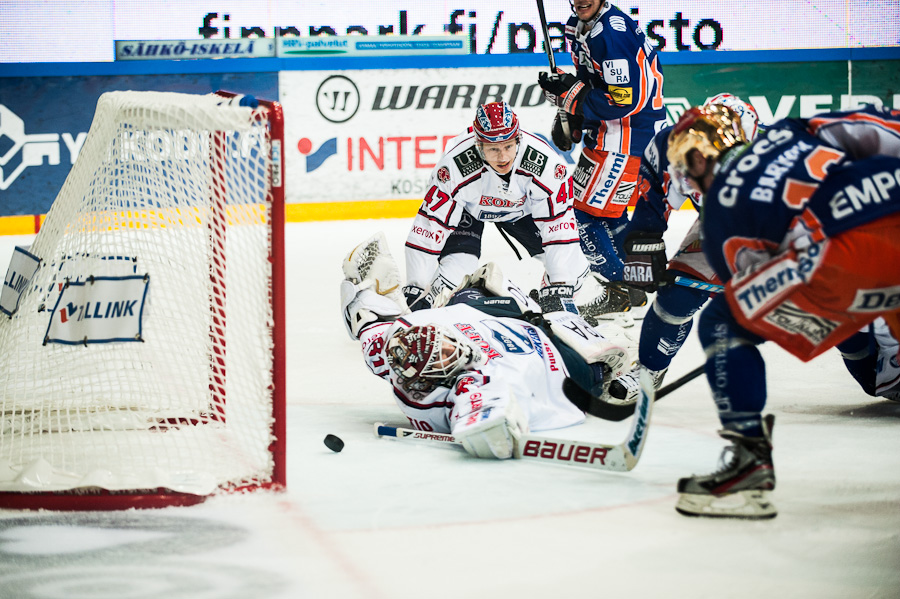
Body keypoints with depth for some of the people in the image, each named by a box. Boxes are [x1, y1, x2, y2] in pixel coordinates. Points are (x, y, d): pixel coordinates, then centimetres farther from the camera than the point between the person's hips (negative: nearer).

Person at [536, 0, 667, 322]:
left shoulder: (612, 32, -24)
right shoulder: (576, 26, 7)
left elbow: (625, 100, -27)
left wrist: (568, 91, -21)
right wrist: (569, 117, 6)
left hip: (630, 132, -10)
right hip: (606, 129, 10)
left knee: (588, 210, -8)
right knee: (605, 210, 20)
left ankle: (620, 292, 2)